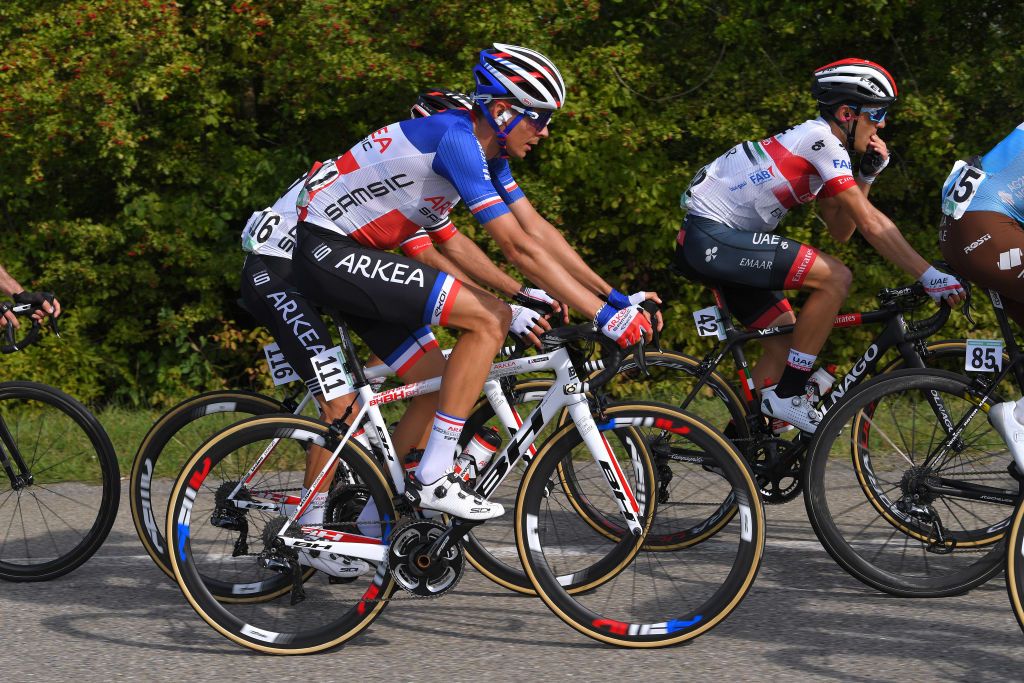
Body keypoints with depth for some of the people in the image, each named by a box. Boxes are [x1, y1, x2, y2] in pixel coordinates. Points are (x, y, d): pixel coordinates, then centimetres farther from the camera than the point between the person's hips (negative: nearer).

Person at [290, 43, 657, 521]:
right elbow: (519, 248, -25)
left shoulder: (487, 152, 9)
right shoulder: (456, 139, -21)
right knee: (490, 318, -16)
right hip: (328, 253, -10)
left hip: (350, 256, 10)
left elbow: (539, 230, 11)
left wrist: (617, 297, 5)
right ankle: (433, 479, -14)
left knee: (435, 383, 9)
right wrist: (604, 316, -24)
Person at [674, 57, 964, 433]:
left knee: (786, 338, 13)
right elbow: (870, 223, -17)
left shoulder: (818, 142, 17)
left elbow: (840, 229, 17)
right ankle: (788, 397, -10)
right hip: (713, 237, -11)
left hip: (703, 240, 11)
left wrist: (868, 174, 6)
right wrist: (931, 276, -18)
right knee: (835, 277, -17)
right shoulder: (821, 138, -13)